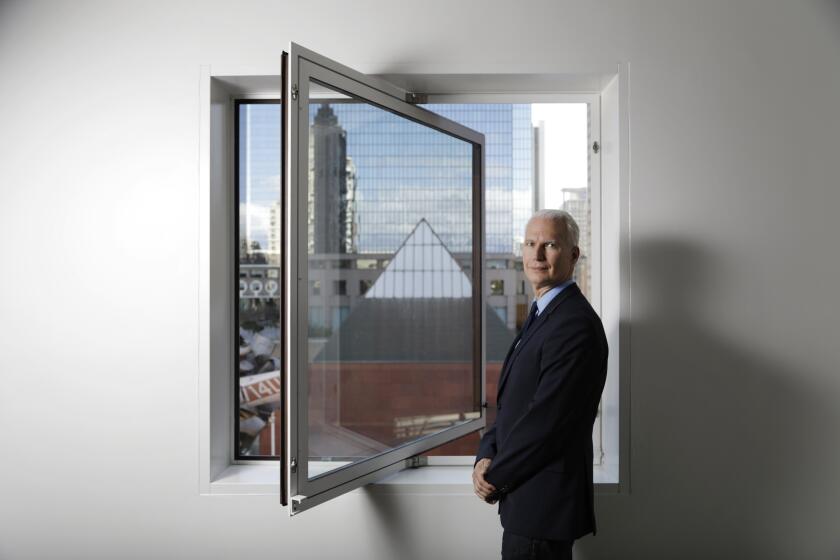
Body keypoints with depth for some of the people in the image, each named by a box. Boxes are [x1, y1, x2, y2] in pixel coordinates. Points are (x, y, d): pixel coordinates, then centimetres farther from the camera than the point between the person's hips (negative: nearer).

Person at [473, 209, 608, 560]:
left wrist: (495, 478, -12)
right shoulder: (542, 315, 12)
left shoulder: (575, 324, -20)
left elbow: (546, 419, -23)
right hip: (530, 498, 9)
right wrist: (486, 457, -2)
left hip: (542, 504, -9)